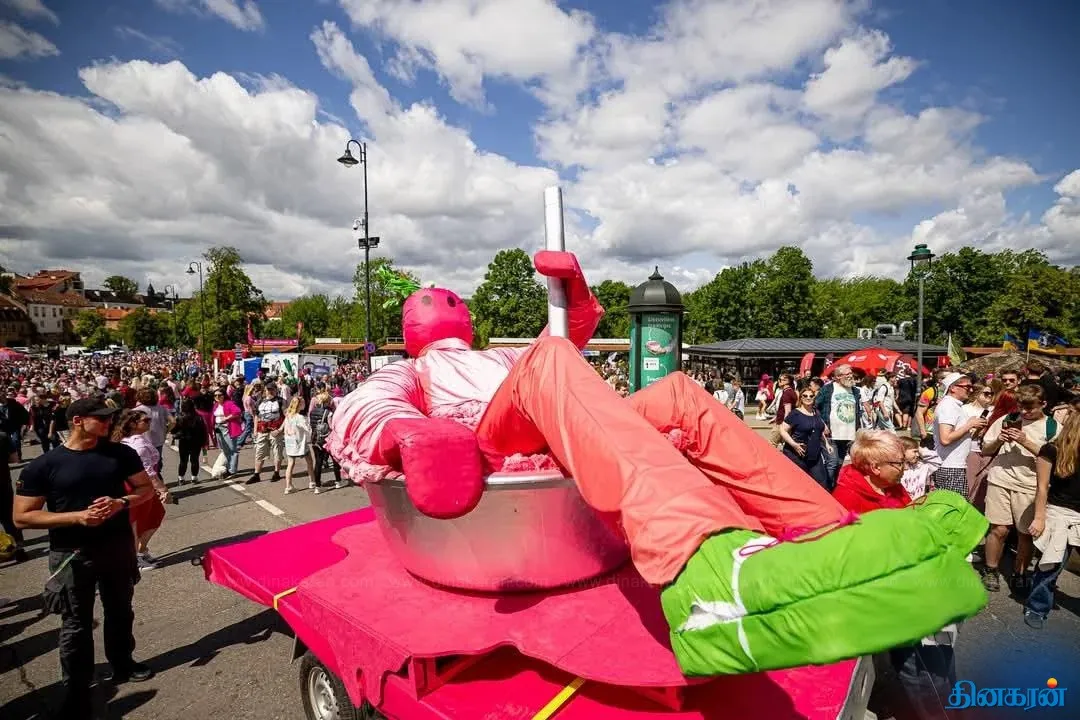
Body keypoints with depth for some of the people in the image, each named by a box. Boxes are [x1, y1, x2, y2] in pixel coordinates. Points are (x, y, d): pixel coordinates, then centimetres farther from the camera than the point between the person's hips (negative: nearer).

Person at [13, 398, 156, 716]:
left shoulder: (121, 453, -4)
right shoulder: (42, 466, -11)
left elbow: (146, 489, 3)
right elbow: (22, 517, -9)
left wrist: (122, 502, -17)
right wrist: (77, 516, -22)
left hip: (118, 547, 3)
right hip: (72, 556, -3)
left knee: (120, 611, 20)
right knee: (76, 625, 9)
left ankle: (122, 664, 41)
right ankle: (77, 690, 26)